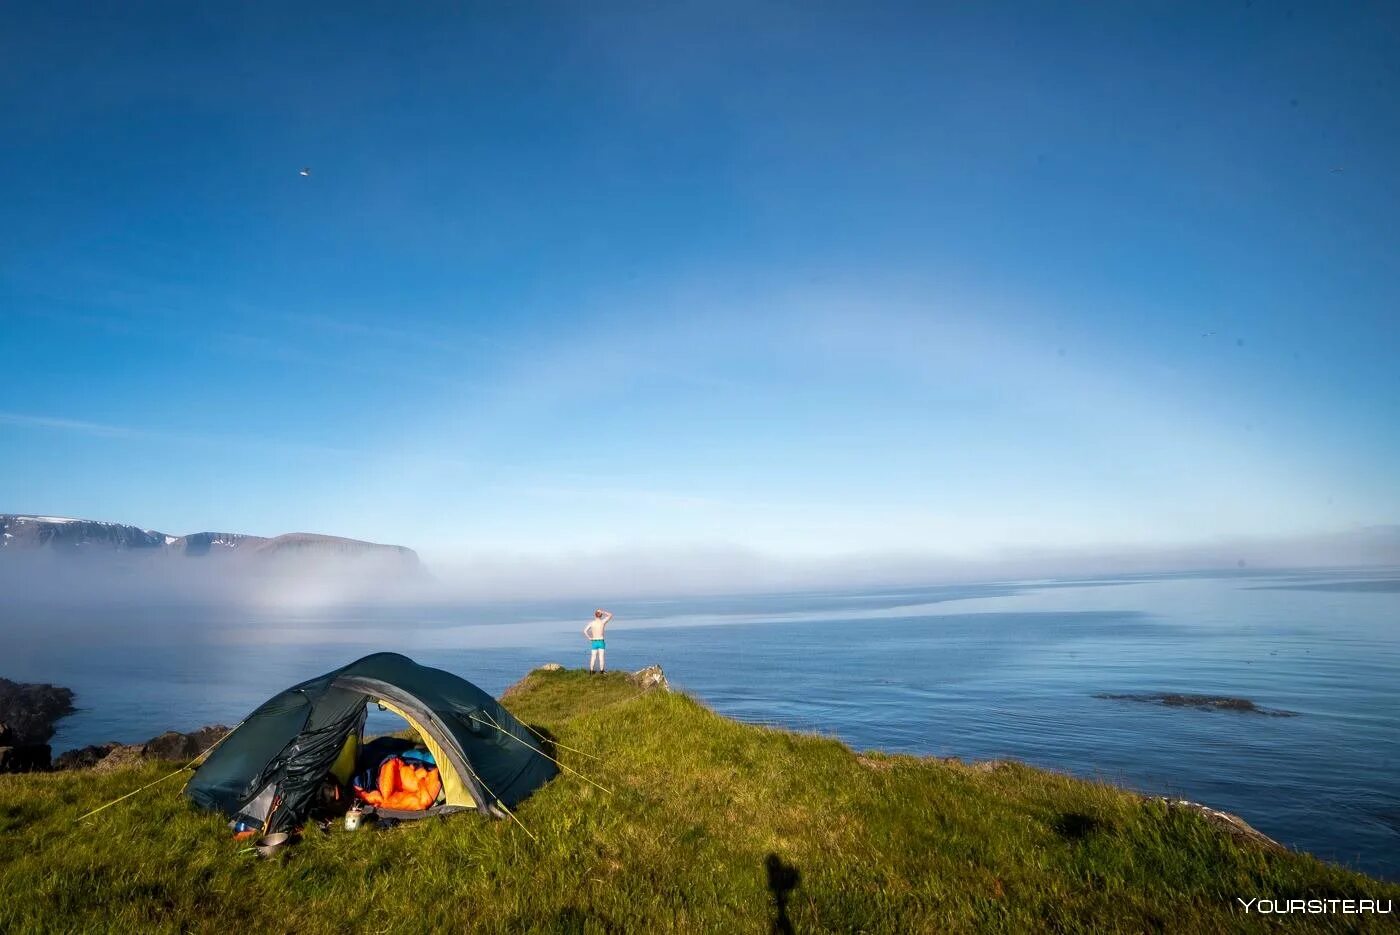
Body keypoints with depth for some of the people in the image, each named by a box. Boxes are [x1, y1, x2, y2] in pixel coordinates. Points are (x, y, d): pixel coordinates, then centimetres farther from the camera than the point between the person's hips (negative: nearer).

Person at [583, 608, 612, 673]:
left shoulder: (591, 623, -3)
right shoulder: (603, 622, -5)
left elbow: (585, 631, -8)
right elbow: (610, 615, 7)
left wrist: (589, 638, 2)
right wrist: (602, 611, 2)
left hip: (594, 642, 1)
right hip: (601, 642, -1)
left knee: (593, 657, 7)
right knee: (601, 657, 3)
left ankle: (591, 670, 8)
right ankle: (601, 670, 4)